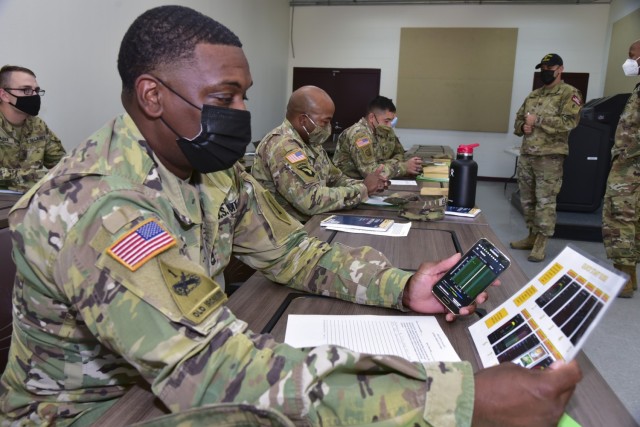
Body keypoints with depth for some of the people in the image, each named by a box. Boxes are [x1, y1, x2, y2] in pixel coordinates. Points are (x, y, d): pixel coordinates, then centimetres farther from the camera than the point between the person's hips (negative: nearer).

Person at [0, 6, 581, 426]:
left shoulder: (214, 168, -6)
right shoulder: (98, 205, -32)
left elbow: (293, 250, 0)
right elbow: (212, 371, -41)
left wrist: (399, 287, -18)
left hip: (177, 367, 7)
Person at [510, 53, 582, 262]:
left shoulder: (569, 93, -4)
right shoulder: (533, 95, 17)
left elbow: (569, 121, -18)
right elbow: (518, 118, 21)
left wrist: (538, 120, -18)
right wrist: (523, 126, -3)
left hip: (550, 156, -7)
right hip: (526, 154, 7)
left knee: (545, 200, -4)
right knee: (527, 198, 12)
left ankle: (541, 243, 3)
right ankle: (532, 235, 25)